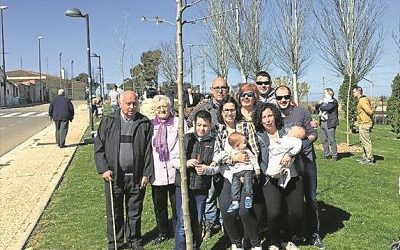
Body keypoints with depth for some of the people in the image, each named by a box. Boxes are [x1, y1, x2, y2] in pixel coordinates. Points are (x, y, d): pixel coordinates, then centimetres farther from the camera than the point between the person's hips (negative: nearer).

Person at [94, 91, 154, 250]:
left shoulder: (145, 123, 0)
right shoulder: (108, 122, 1)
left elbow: (149, 150, 0)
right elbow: (99, 147, 3)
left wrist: (147, 173, -4)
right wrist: (103, 169, -6)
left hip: (136, 177, 0)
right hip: (113, 176, 0)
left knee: (135, 213, 14)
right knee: (114, 213, 11)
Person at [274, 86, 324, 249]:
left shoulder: (301, 112, -3)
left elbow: (313, 135, -1)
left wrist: (303, 142, -19)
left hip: (306, 159, -1)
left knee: (311, 197, 5)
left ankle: (314, 234, 19)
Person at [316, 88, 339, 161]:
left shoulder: (333, 101, -4)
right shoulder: (324, 101, 21)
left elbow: (328, 108, -19)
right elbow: (317, 107, 17)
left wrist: (321, 107, -1)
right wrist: (319, 104, -3)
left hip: (330, 123, -8)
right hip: (322, 122, 8)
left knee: (331, 140, -6)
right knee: (323, 140, 10)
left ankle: (334, 155, 2)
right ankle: (326, 154, 20)